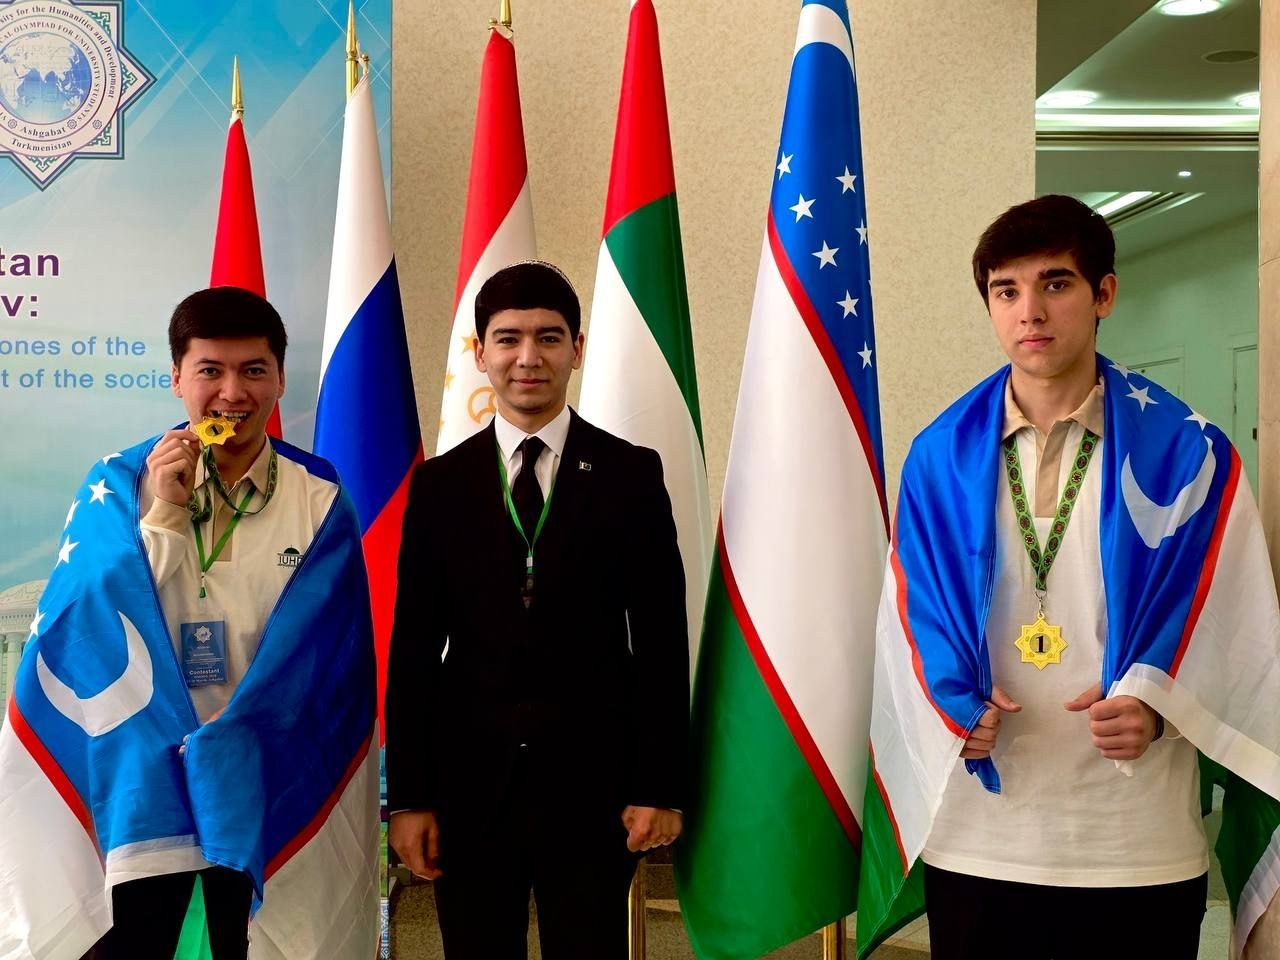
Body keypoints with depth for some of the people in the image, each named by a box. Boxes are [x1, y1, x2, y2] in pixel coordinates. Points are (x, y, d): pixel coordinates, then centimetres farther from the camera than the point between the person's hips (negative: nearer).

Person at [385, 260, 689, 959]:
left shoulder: (631, 474, 0)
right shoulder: (439, 483, 4)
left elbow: (661, 639, -1)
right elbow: (413, 647, 4)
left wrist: (660, 785, -4)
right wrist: (407, 796, 1)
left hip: (592, 783, -1)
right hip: (469, 783, 2)